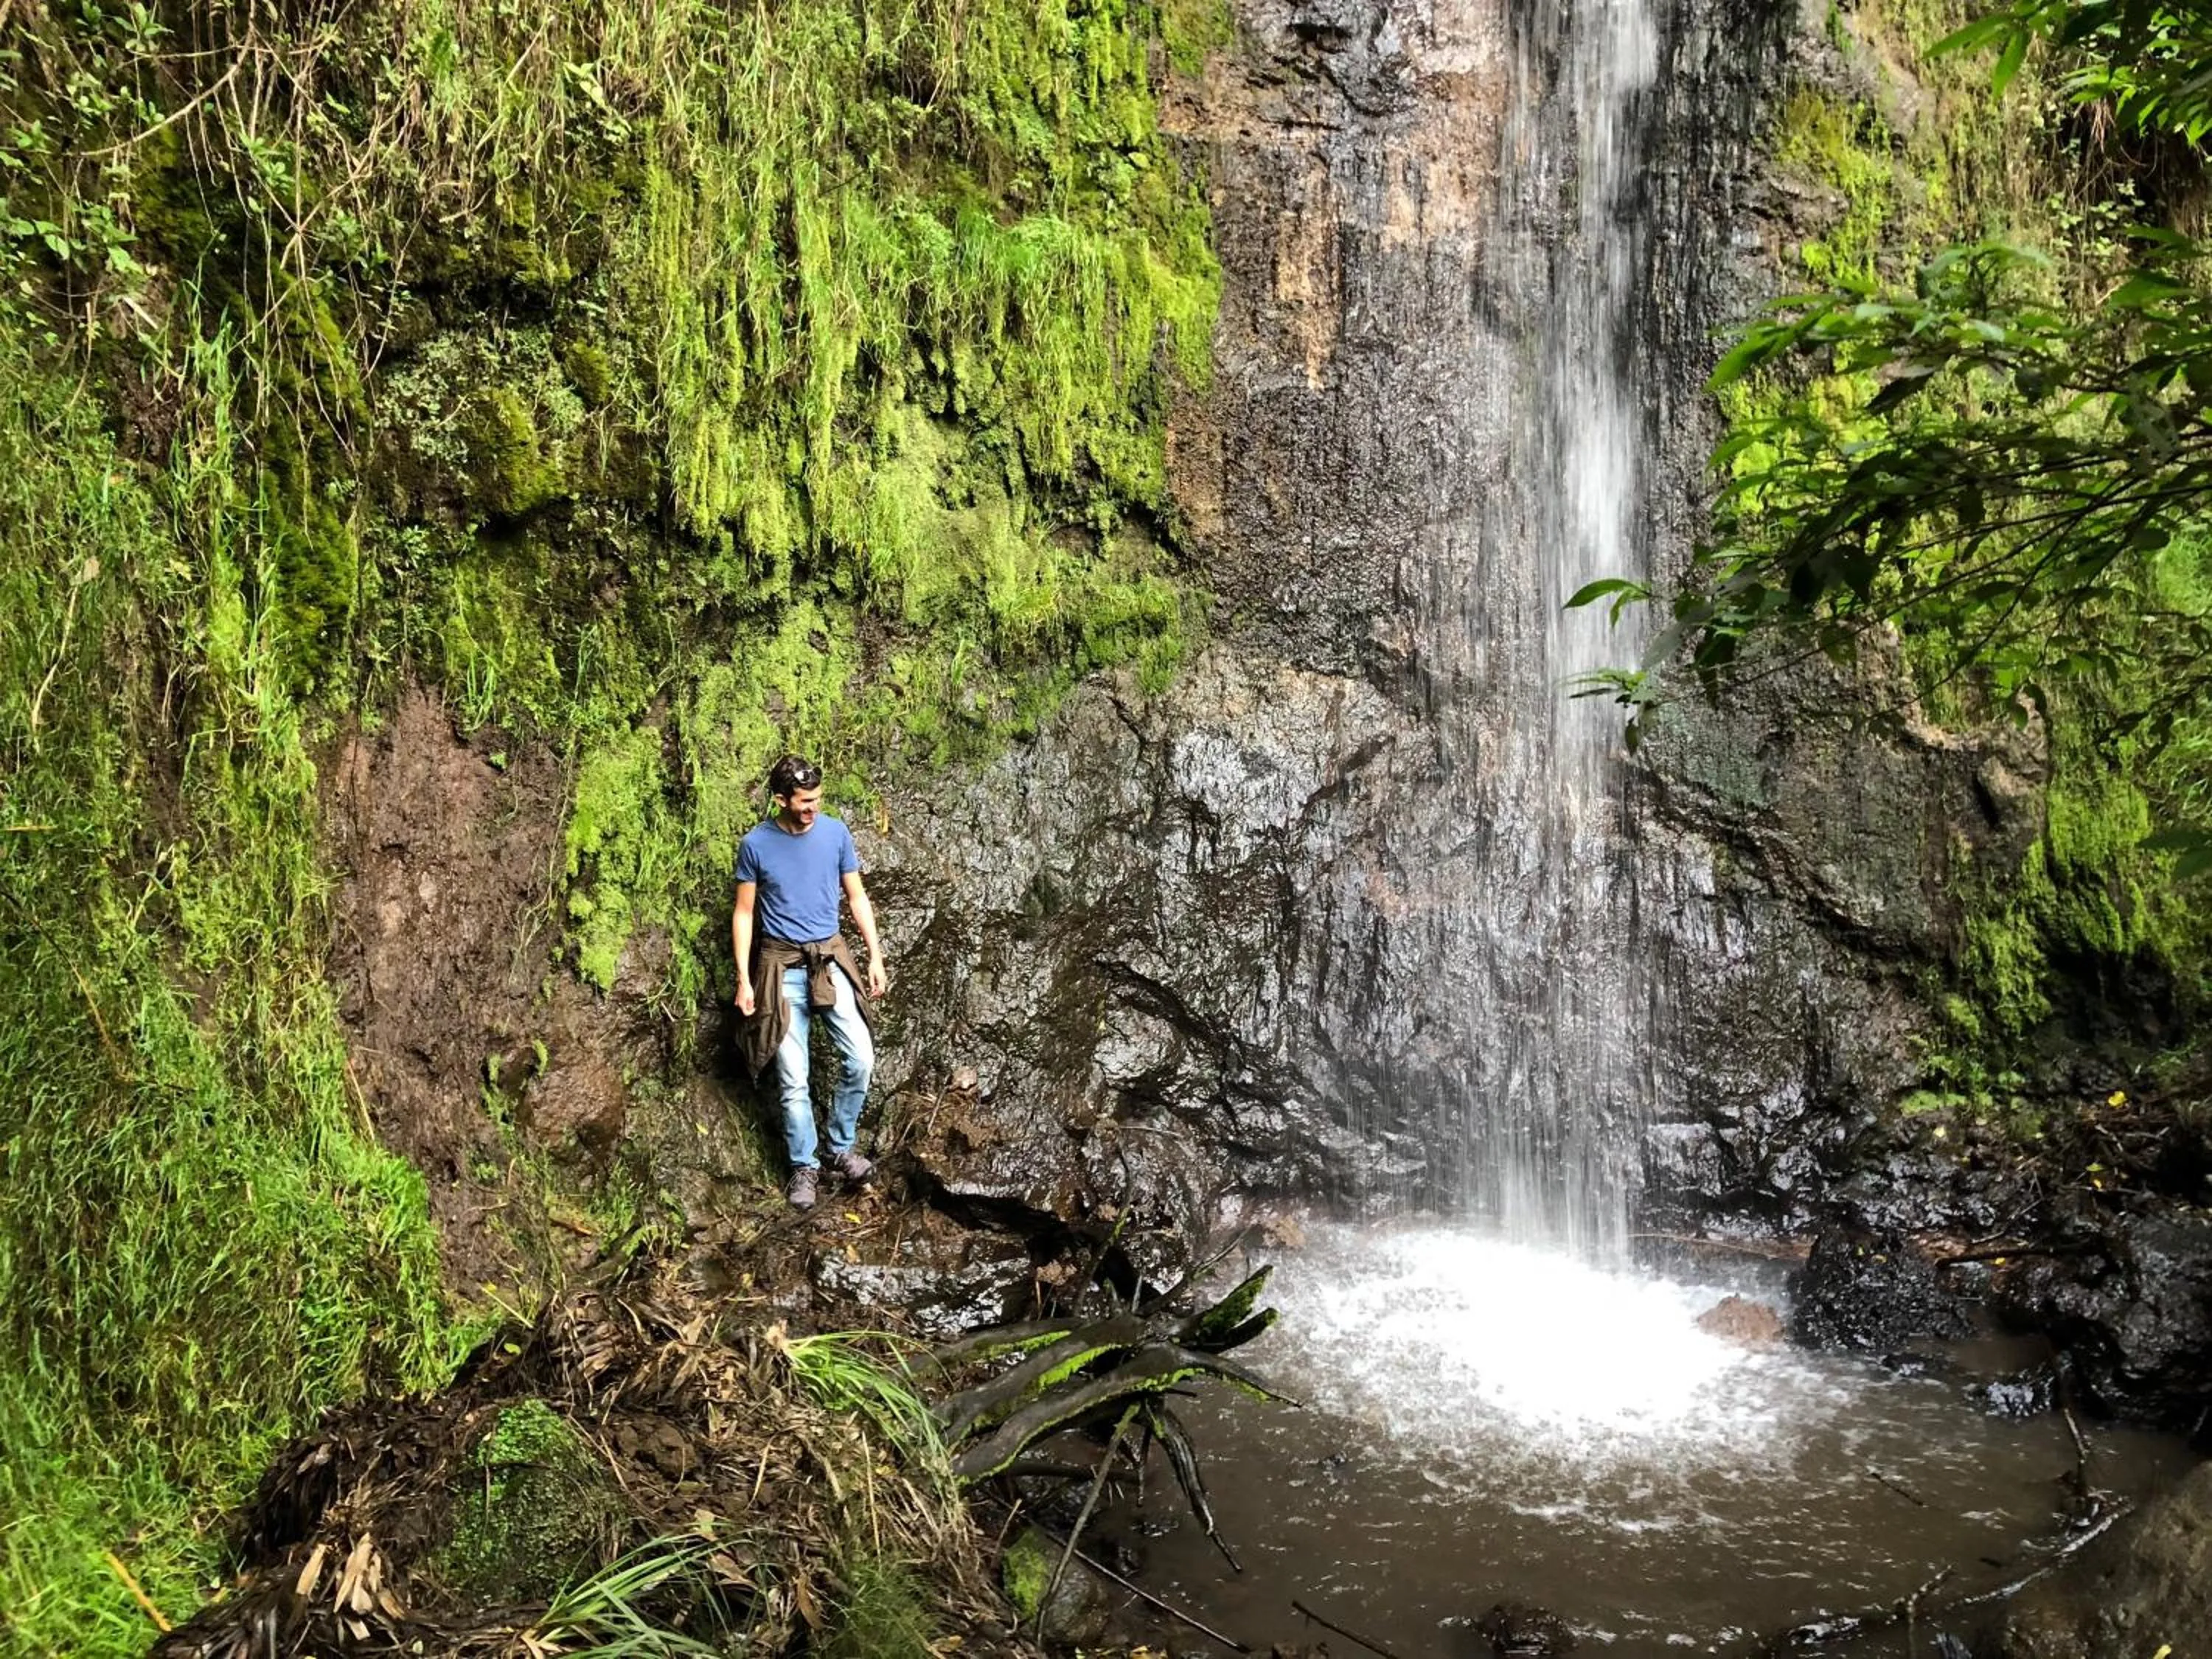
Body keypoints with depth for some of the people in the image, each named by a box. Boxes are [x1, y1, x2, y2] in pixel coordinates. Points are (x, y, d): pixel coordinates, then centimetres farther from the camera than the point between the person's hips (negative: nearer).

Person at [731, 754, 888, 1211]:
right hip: (782, 966, -2)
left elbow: (857, 898, 6)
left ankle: (841, 1147, 12)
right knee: (793, 1079, 0)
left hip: (830, 958, 2)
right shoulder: (755, 844, -8)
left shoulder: (836, 832, -3)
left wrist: (876, 956, 2)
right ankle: (804, 1166, 15)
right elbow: (744, 913, -1)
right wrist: (744, 980, -5)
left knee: (860, 1059, -8)